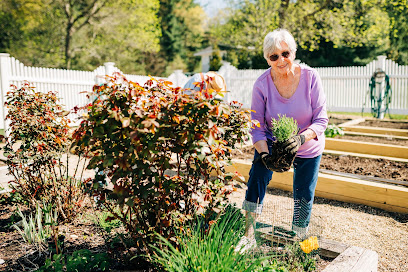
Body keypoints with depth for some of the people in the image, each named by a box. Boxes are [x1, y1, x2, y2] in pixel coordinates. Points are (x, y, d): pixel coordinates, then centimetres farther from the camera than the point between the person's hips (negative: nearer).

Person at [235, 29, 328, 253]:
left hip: (308, 147, 1)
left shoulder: (310, 77, -22)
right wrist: (264, 153, -32)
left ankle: (299, 240, 33)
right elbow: (257, 127, -16)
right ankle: (249, 234, -4)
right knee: (257, 176, -20)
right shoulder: (262, 84, -21)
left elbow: (321, 119, -20)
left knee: (304, 197, 8)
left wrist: (301, 138, -38)